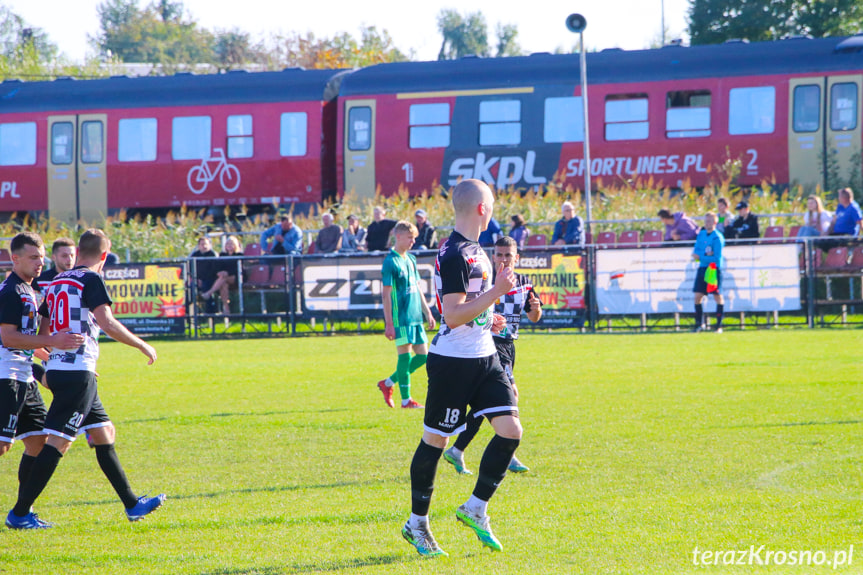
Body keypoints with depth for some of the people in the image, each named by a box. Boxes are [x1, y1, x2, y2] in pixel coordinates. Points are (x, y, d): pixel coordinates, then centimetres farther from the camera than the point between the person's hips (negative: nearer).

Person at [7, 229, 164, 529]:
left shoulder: (56, 282, 15)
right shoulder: (91, 279, -9)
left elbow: (42, 333, 19)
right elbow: (106, 322, -19)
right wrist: (143, 345, -9)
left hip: (57, 369, 9)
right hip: (77, 372, -9)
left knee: (105, 434, 16)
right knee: (59, 442, -9)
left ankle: (132, 505, 22)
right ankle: (19, 513, -10)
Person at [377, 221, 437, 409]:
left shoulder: (411, 259, 15)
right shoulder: (391, 261, -10)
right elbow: (386, 294, -12)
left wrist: (428, 313, 20)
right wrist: (389, 323, -15)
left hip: (415, 316, 8)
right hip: (400, 317, -8)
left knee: (423, 355, 7)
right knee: (405, 356, -6)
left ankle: (388, 383, 19)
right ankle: (406, 399, 0)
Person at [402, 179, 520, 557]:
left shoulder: (474, 250, 13)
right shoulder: (454, 255, -18)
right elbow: (452, 315, -24)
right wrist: (497, 291, -24)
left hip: (483, 357, 9)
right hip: (452, 360, -9)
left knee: (510, 430, -3)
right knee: (434, 440, 3)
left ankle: (475, 508, 10)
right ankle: (416, 524, 16)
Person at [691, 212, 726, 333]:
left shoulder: (717, 238, -11)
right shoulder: (701, 234, 9)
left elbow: (716, 258, -15)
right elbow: (696, 251, 5)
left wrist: (700, 256, -15)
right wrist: (705, 254, -14)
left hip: (714, 269, -6)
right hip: (702, 268, 6)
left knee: (717, 296, -4)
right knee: (698, 296, 3)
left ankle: (719, 325, -1)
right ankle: (699, 323, 14)